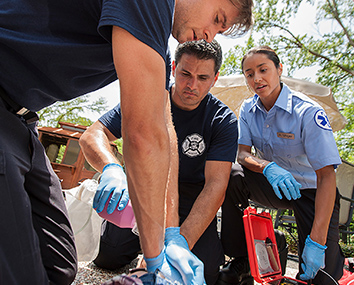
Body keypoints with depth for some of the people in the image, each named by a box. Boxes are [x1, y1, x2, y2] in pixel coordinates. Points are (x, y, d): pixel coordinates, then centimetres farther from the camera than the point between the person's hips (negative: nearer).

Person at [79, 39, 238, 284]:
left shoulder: (224, 121, -16)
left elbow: (216, 184, -24)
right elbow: (92, 135, -21)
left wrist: (183, 241, -39)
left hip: (192, 192, -1)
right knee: (108, 256, -16)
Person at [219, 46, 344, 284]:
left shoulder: (308, 112, -22)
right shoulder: (248, 110, -5)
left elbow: (327, 176, -24)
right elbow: (243, 154, -8)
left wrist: (317, 241, -31)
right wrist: (267, 167, -34)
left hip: (311, 191, -3)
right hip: (273, 186, 4)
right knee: (232, 176, -27)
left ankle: (335, 257, 26)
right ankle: (240, 260, -10)